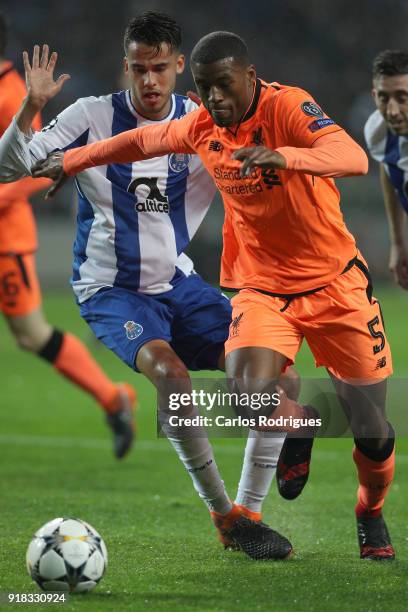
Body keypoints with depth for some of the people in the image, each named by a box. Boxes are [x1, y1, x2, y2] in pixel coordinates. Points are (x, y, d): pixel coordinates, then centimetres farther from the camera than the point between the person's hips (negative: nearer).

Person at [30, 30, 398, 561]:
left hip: (334, 285, -3)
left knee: (373, 435, -2)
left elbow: (353, 158, -36)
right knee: (250, 397, -25)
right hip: (262, 287, 3)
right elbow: (143, 141, 20)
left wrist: (283, 157, -53)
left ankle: (371, 513, 32)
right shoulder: (202, 127, -1)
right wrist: (72, 160, 27)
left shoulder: (287, 107, -19)